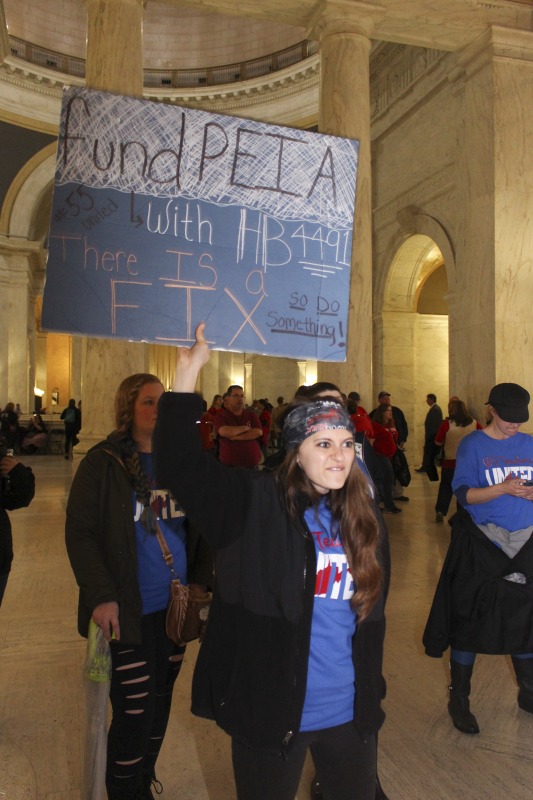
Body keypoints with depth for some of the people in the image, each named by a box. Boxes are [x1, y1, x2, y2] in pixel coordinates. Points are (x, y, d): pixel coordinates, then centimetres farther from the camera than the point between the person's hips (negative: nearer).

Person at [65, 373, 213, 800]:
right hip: (130, 612, -5)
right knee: (134, 712, 2)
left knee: (161, 702, 18)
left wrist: (201, 580, 1)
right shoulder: (104, 463, -9)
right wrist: (100, 595, -17)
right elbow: (80, 533, -10)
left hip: (175, 605, 5)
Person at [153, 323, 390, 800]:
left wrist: (372, 693, 14)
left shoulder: (364, 519, 1)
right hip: (269, 711, -4)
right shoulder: (256, 505, -13)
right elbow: (179, 462, -22)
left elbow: (372, 614, 10)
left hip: (351, 713, 4)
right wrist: (189, 371, -25)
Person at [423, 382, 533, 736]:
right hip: (481, 546, -4)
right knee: (469, 619, 4)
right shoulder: (473, 445, -6)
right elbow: (464, 494, -11)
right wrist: (503, 489, -25)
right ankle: (459, 700, 20)